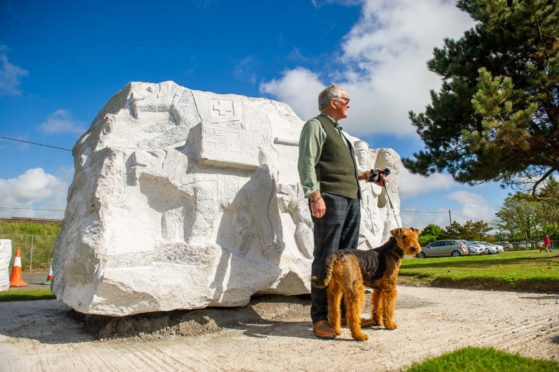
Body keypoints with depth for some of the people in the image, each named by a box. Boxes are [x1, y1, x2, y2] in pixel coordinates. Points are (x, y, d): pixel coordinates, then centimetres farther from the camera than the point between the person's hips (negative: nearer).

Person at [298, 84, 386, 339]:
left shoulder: (339, 132, 28)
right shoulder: (316, 125, 0)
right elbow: (307, 163, -12)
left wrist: (365, 175, 19)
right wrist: (315, 196, -22)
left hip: (351, 199, 9)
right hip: (330, 198, -9)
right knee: (326, 258, -10)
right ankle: (320, 318, -7)